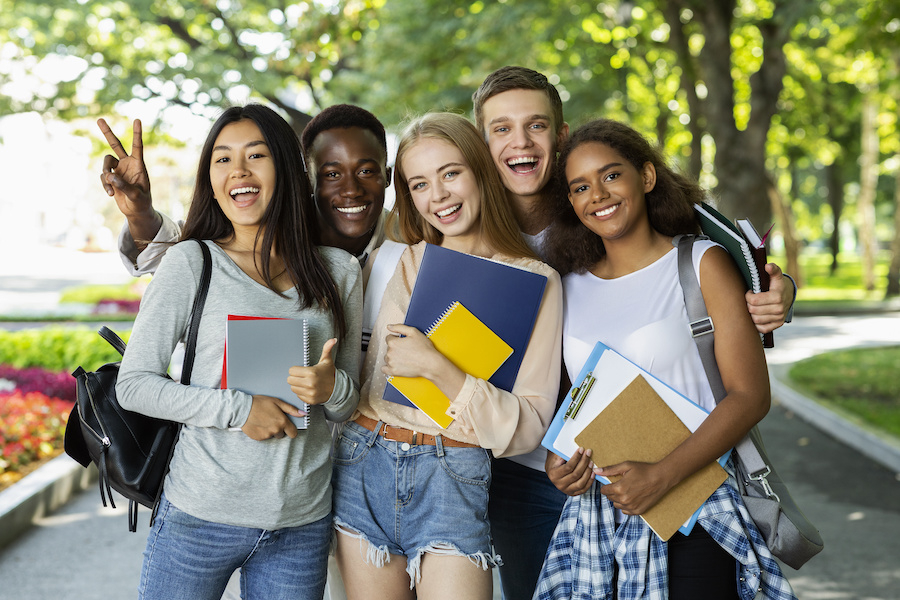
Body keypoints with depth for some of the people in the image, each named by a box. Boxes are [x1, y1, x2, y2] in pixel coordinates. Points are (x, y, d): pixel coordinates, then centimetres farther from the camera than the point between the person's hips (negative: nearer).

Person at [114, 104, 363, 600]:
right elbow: (133, 384, -5)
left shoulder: (339, 271, 5)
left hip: (302, 524, 3)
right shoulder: (190, 263, -3)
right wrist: (238, 408, -16)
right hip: (199, 518, -2)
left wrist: (333, 388, -12)